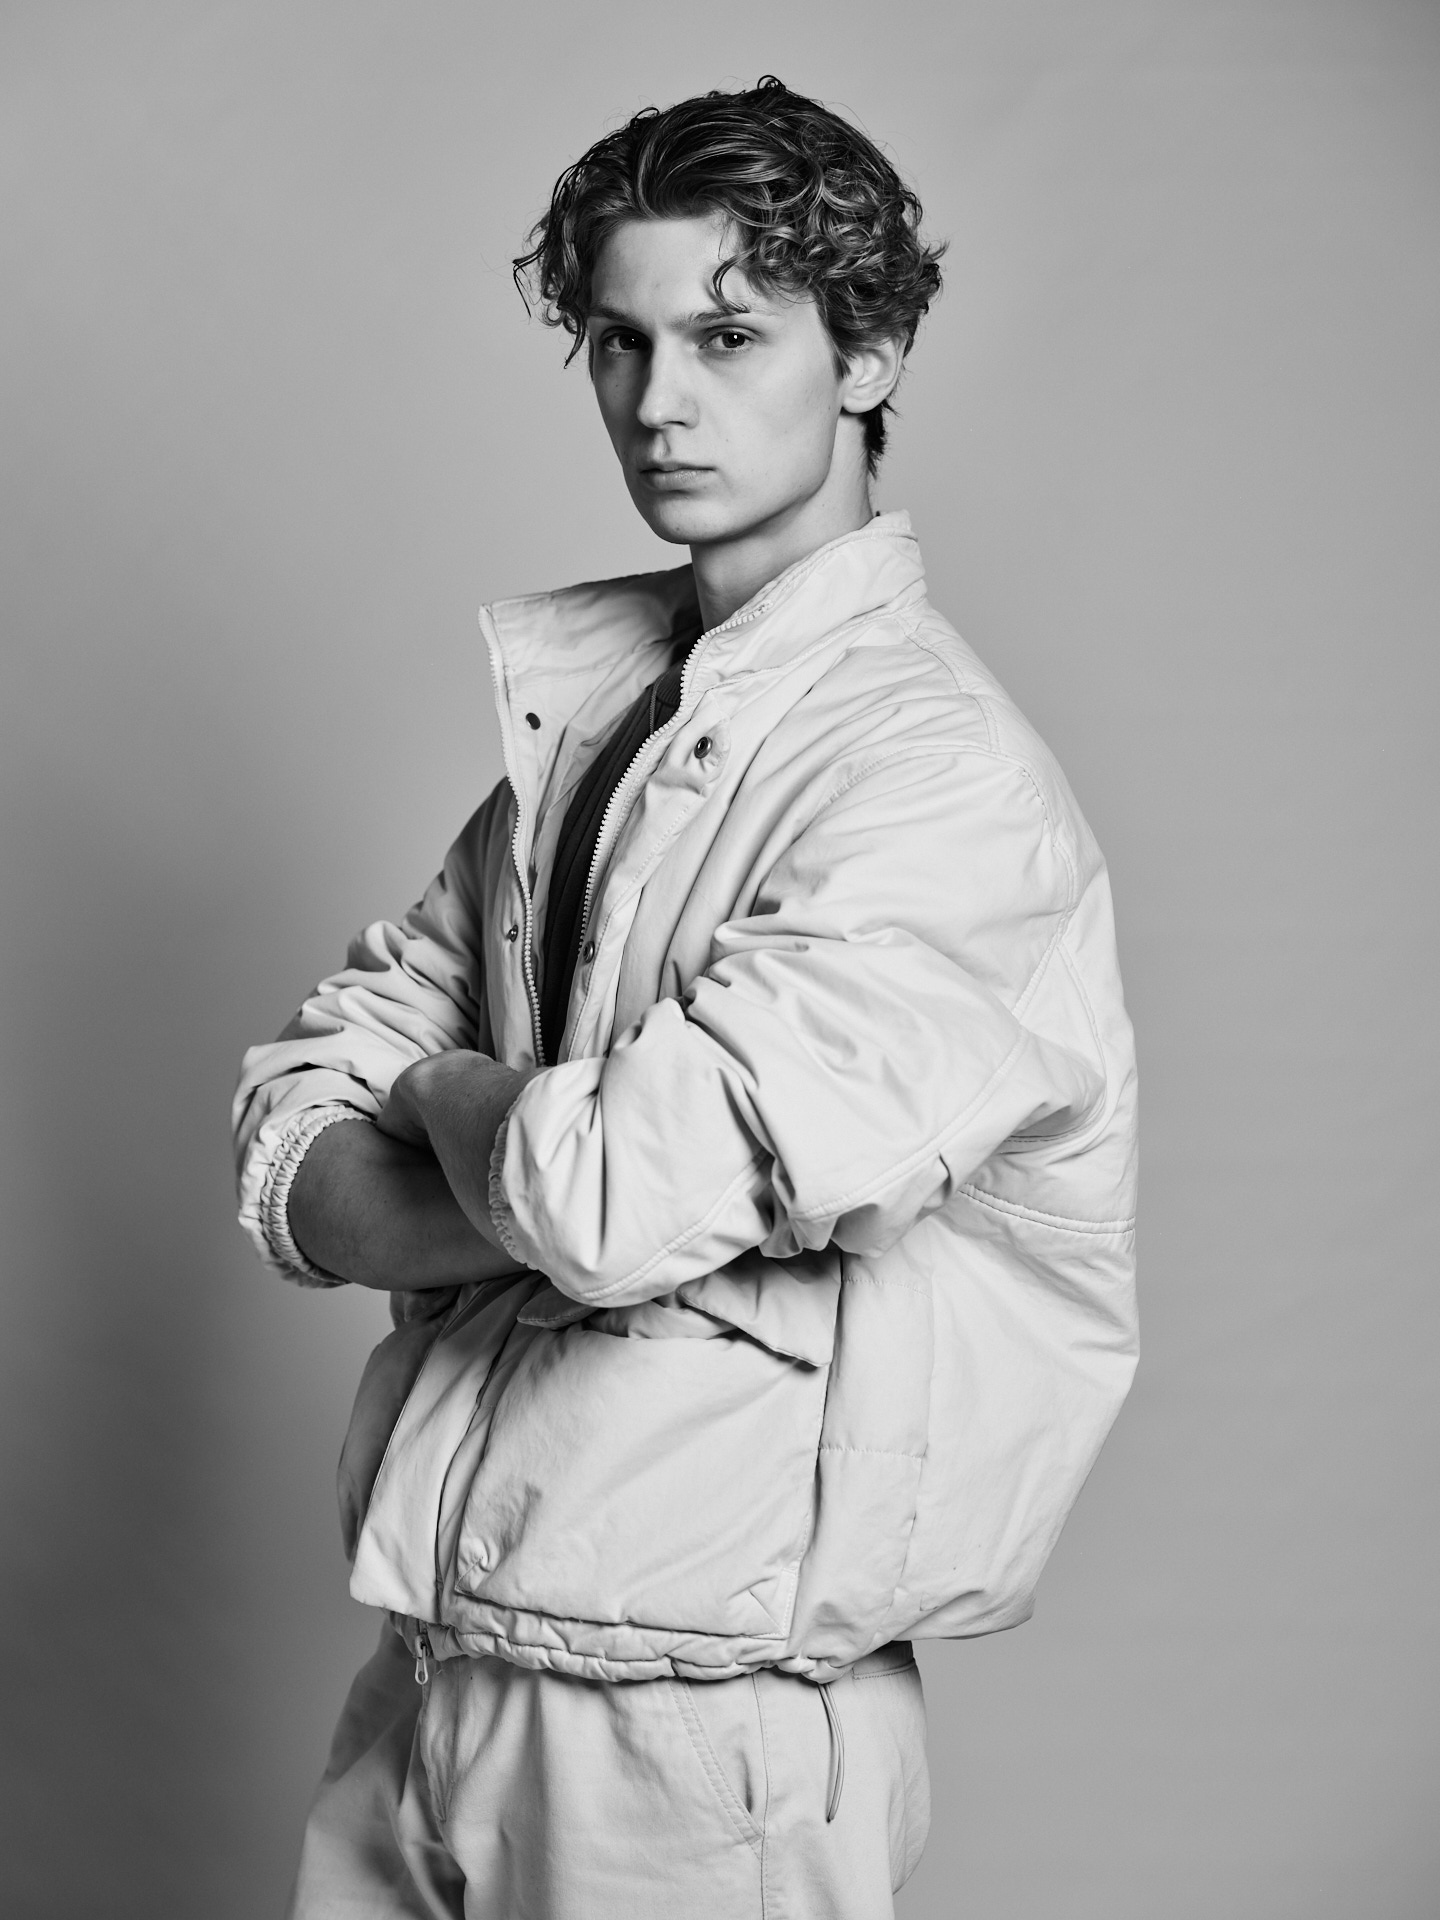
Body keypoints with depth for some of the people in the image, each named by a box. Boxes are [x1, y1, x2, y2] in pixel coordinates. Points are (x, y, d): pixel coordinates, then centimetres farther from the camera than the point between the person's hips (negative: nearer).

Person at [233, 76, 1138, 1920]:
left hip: (694, 1751, -6)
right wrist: (543, 1166, -17)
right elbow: (290, 1169, 2)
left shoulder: (953, 792, -17)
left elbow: (608, 1194, -27)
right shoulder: (581, 704, 6)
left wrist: (448, 1092, -6)